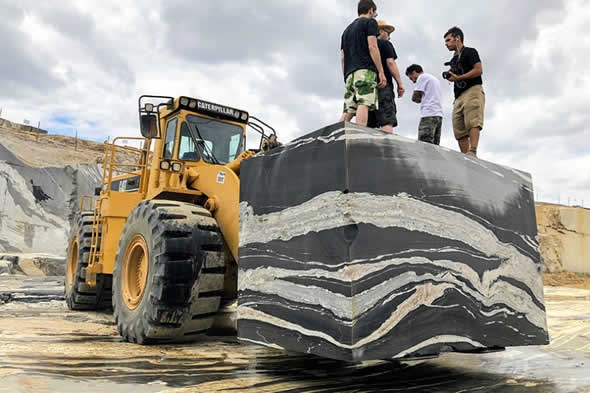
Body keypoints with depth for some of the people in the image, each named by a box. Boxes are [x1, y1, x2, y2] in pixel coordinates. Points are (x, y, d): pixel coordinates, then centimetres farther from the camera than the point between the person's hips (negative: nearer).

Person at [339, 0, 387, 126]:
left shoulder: (347, 29, 31)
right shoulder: (370, 22, 10)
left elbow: (342, 57, 24)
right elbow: (372, 47, -4)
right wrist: (381, 72, -7)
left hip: (349, 73, 7)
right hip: (366, 70, -7)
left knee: (348, 111, 0)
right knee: (364, 103, -20)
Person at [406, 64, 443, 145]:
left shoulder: (422, 77, 3)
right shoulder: (435, 79, 29)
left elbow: (415, 97, -2)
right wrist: (423, 98, 13)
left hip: (429, 115, -8)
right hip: (439, 114, 8)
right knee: (435, 146, 1)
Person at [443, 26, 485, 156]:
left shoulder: (470, 52, 8)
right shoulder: (453, 60, 29)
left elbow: (479, 70, -6)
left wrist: (458, 78, -7)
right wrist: (450, 77, 9)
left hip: (473, 90, -7)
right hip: (459, 96, 7)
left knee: (473, 123, -23)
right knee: (460, 130, -6)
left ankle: (472, 153, -37)